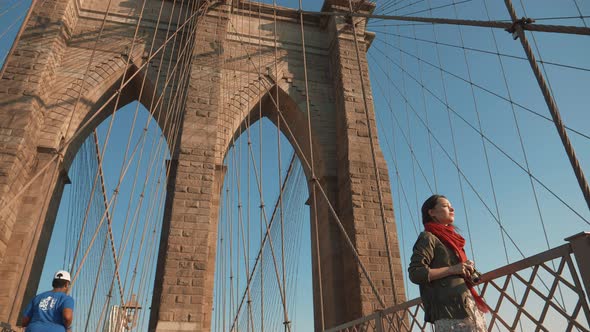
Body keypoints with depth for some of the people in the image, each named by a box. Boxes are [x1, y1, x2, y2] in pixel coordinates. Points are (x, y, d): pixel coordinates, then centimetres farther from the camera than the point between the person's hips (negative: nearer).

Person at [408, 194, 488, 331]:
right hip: (449, 309, -8)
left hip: (467, 304, 9)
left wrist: (467, 269, 7)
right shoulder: (428, 237, -4)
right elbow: (415, 273, -15)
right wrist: (452, 269, -16)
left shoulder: (449, 238, 22)